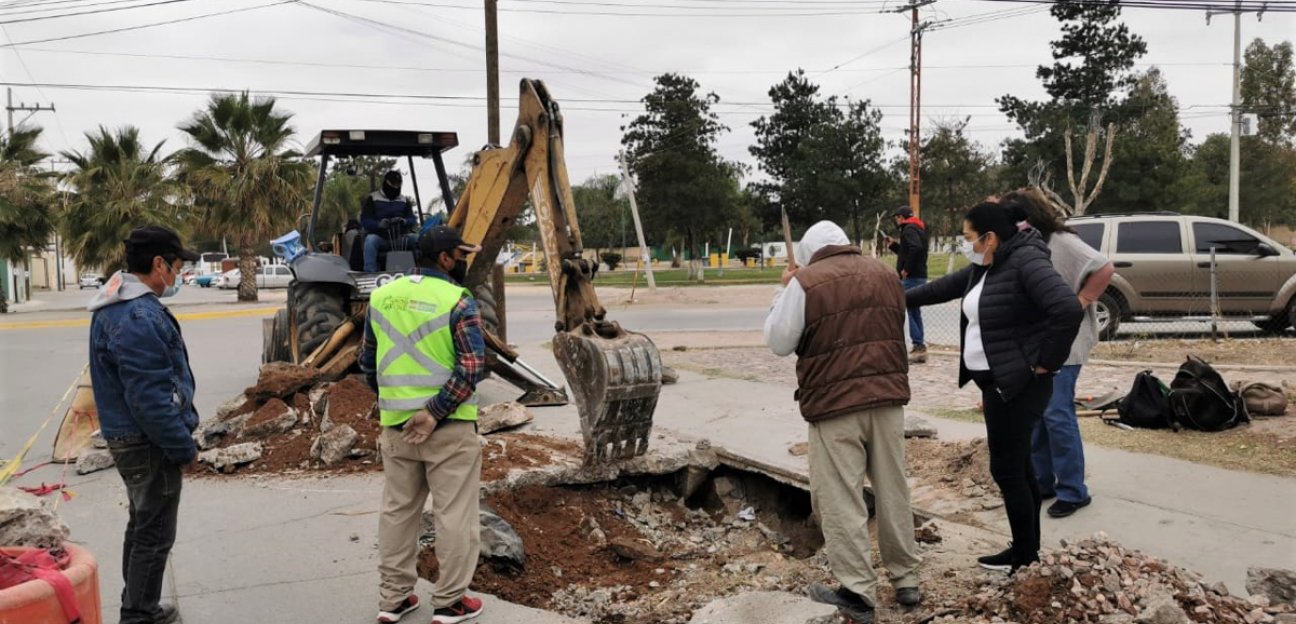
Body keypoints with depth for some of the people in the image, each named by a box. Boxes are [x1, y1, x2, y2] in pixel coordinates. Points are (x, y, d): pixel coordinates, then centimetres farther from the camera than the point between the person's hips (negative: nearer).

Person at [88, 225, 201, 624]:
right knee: (154, 535, 0)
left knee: (142, 526, 22)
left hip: (130, 438, 11)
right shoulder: (139, 317, -24)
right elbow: (150, 396, -26)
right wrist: (183, 445, -17)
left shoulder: (118, 306, 10)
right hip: (149, 442, -11)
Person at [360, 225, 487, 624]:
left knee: (397, 511, 16)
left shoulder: (382, 297, 6)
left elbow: (368, 361, 14)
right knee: (453, 514, 5)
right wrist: (435, 412, -16)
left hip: (395, 424, 6)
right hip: (448, 426, -6)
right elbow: (472, 368, -20)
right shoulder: (457, 301, -12)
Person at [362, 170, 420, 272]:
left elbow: (412, 220, 8)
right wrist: (378, 224, -24)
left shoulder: (405, 201, 19)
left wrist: (404, 221, -18)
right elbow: (365, 221, -1)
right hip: (379, 237, -3)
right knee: (370, 240, -37)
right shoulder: (371, 199, 8)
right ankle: (370, 273, -44)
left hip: (399, 239, 3)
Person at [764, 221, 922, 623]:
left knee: (841, 500, 1)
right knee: (893, 491, 15)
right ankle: (906, 579, 24)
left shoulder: (805, 283, -7)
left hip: (835, 403, -6)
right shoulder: (885, 275, 12)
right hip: (888, 396, 6)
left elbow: (779, 342, -1)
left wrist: (786, 292, 10)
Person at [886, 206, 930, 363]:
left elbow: (916, 248, -28)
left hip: (911, 278, -10)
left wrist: (906, 269, -22)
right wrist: (894, 245, 20)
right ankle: (919, 349, 14)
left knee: (903, 310, -8)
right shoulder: (918, 229, 21)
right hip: (919, 276, 10)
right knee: (914, 311, 13)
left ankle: (919, 345, -12)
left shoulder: (909, 229, -10)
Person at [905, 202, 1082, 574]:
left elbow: (1068, 309, -30)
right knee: (1018, 467, 16)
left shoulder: (1026, 262, -19)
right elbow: (946, 287, 25)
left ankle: (1024, 555, 13)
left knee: (1006, 469, -1)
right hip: (998, 383, 9)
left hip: (1019, 385, -9)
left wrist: (1045, 362, -22)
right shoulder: (985, 268, 9)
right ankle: (1030, 547, 28)